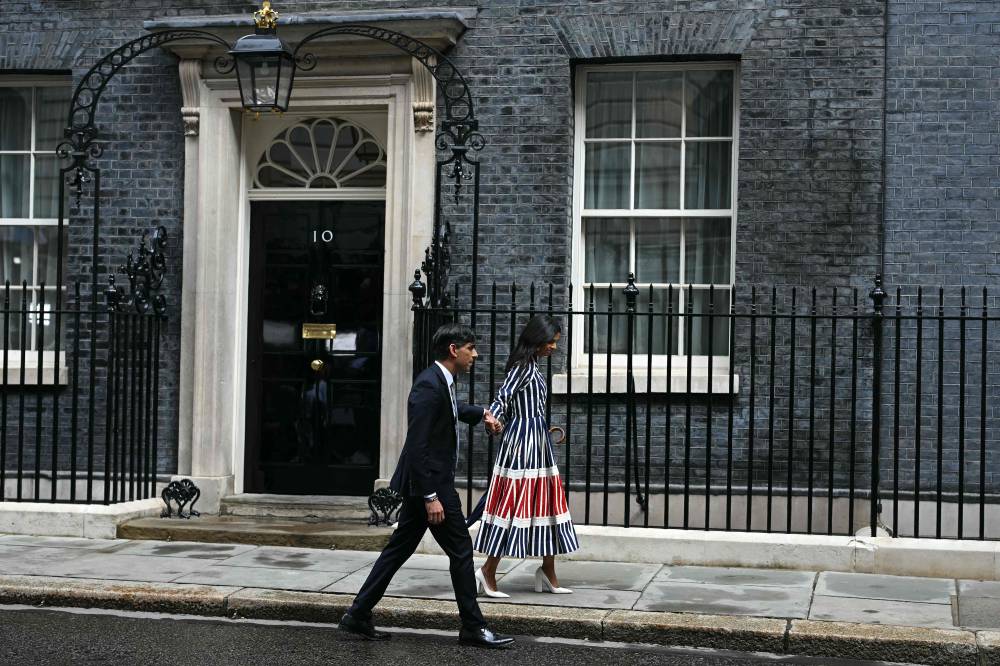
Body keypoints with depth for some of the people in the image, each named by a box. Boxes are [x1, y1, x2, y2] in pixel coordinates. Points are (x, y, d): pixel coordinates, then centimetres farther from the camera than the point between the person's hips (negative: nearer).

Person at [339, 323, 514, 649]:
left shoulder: (441, 381, 10)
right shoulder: (429, 385, -21)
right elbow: (418, 446, -24)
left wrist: (482, 413, 26)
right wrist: (430, 497, -25)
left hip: (426, 483, 10)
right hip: (431, 484, -10)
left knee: (399, 549, 13)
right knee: (461, 550, 0)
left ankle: (358, 615, 17)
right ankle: (473, 627, 9)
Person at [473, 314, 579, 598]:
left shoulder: (531, 366, 14)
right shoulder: (524, 366, -14)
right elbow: (503, 397, -26)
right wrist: (493, 421, -45)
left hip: (537, 442, 10)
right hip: (522, 440, -10)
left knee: (547, 505, 11)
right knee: (513, 504, -6)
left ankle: (548, 574, 17)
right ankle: (488, 571, 0)